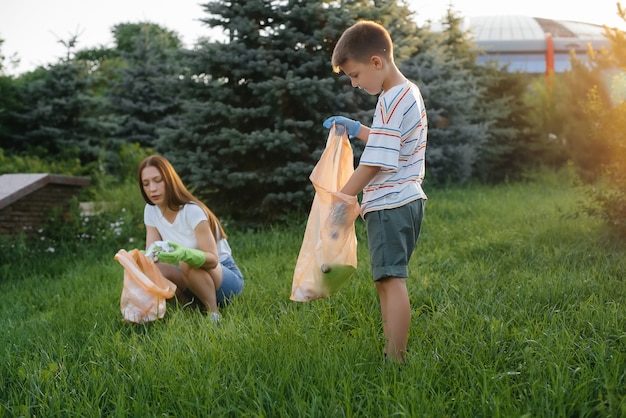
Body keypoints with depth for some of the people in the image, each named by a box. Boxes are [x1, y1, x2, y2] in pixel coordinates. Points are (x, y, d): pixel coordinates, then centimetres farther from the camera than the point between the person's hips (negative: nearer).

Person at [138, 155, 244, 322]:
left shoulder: (192, 211, -24)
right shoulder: (151, 210, -4)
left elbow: (213, 259, -28)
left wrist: (185, 254, -49)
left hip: (227, 277, -6)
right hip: (195, 278, 6)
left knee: (187, 263, -36)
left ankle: (214, 313, -19)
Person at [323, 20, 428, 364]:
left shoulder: (391, 102, -17)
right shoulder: (410, 93, 14)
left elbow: (373, 164, -20)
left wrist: (337, 203, -13)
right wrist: (356, 129, 22)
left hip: (389, 205, -10)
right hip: (406, 200, 10)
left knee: (391, 280, -10)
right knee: (386, 280, 15)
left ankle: (396, 361, -10)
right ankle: (393, 354, 21)